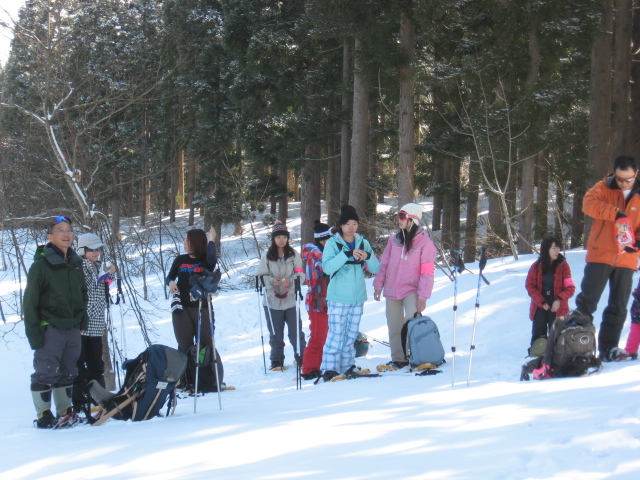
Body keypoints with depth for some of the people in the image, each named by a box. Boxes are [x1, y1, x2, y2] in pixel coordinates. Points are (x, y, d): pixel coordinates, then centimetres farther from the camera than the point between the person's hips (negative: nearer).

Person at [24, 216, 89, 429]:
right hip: (50, 329, -6)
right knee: (46, 374, -2)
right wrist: (34, 334, -15)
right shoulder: (41, 265, -10)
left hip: (73, 329, 6)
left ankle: (66, 412, 22)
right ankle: (44, 417, 6)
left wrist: (83, 320, 14)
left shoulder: (76, 262, 9)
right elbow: (30, 302, -10)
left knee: (68, 373, 13)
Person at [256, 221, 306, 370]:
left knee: (296, 332, -3)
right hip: (272, 301, 1)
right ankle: (277, 362, 18)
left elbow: (301, 275, 0)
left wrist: (291, 280, -19)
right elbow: (261, 276, 3)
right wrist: (271, 281, -16)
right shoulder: (266, 256, 4)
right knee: (275, 334, 7)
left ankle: (302, 358, 11)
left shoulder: (294, 255, 3)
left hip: (291, 300, -1)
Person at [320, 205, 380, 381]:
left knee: (351, 334, 10)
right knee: (336, 335, -10)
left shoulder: (363, 243, 10)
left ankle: (347, 366, 20)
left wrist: (368, 257, -13)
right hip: (338, 298, -5)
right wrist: (347, 254, -25)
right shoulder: (333, 243, -3)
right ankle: (329, 369, -5)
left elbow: (376, 268, 8)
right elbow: (328, 267, -16)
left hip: (357, 298, 5)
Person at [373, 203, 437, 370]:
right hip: (392, 290, 5)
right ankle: (398, 359, 19)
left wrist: (423, 296, -15)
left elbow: (427, 272, -10)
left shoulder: (425, 243, -7)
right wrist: (378, 285, 8)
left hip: (411, 290, -5)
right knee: (394, 327, 8)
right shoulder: (394, 240, 6)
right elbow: (384, 263, 12)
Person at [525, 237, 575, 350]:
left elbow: (570, 288, -2)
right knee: (538, 336, 1)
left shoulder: (563, 265, -1)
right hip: (539, 307, 1)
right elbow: (530, 286, 0)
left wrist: (559, 300, -18)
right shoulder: (537, 266, 1)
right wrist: (541, 302, -11)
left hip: (557, 308, -1)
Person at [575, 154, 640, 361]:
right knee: (588, 300, -3)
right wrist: (614, 213, -31)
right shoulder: (604, 188, -1)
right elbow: (589, 203, -19)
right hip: (600, 255, -3)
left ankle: (608, 348, 11)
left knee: (618, 306, 5)